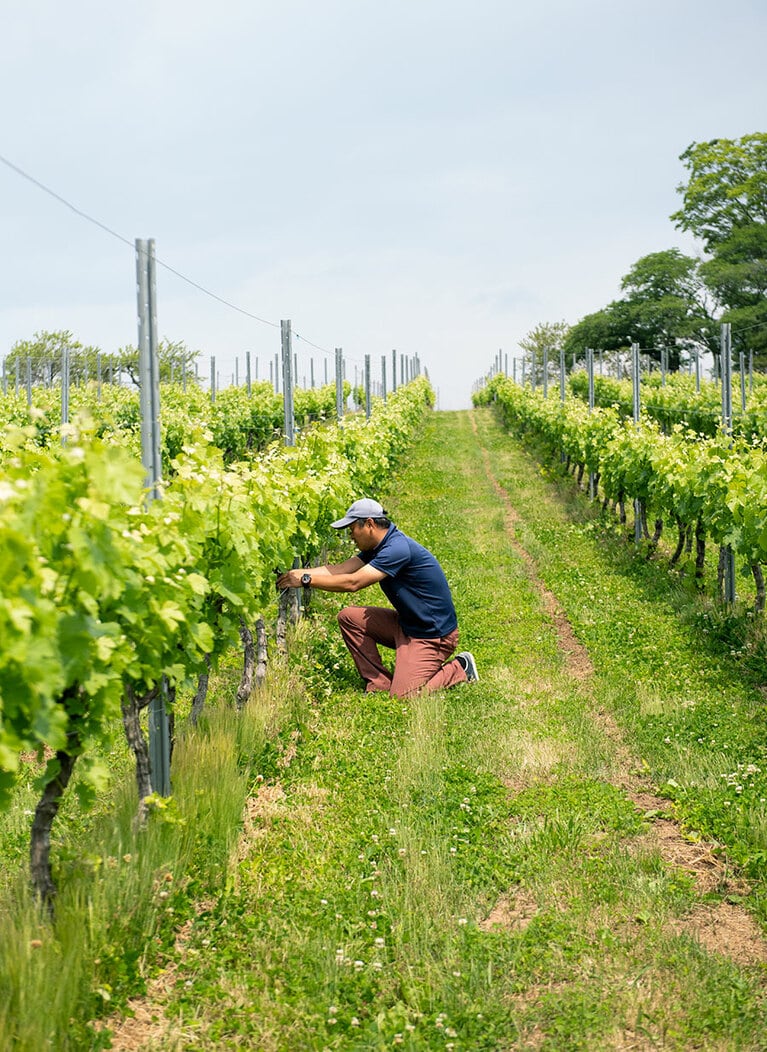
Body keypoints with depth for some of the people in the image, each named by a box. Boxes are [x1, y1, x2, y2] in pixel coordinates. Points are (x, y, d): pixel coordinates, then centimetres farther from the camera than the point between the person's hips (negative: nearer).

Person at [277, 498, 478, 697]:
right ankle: (380, 684, 6)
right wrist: (297, 573, -7)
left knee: (402, 695, -18)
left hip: (433, 635, -9)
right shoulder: (377, 547, 6)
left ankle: (460, 669, 5)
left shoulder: (398, 548, -25)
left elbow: (353, 583, -28)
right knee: (348, 617, 1)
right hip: (406, 625, 10)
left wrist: (306, 580, -23)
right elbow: (339, 569, 2)